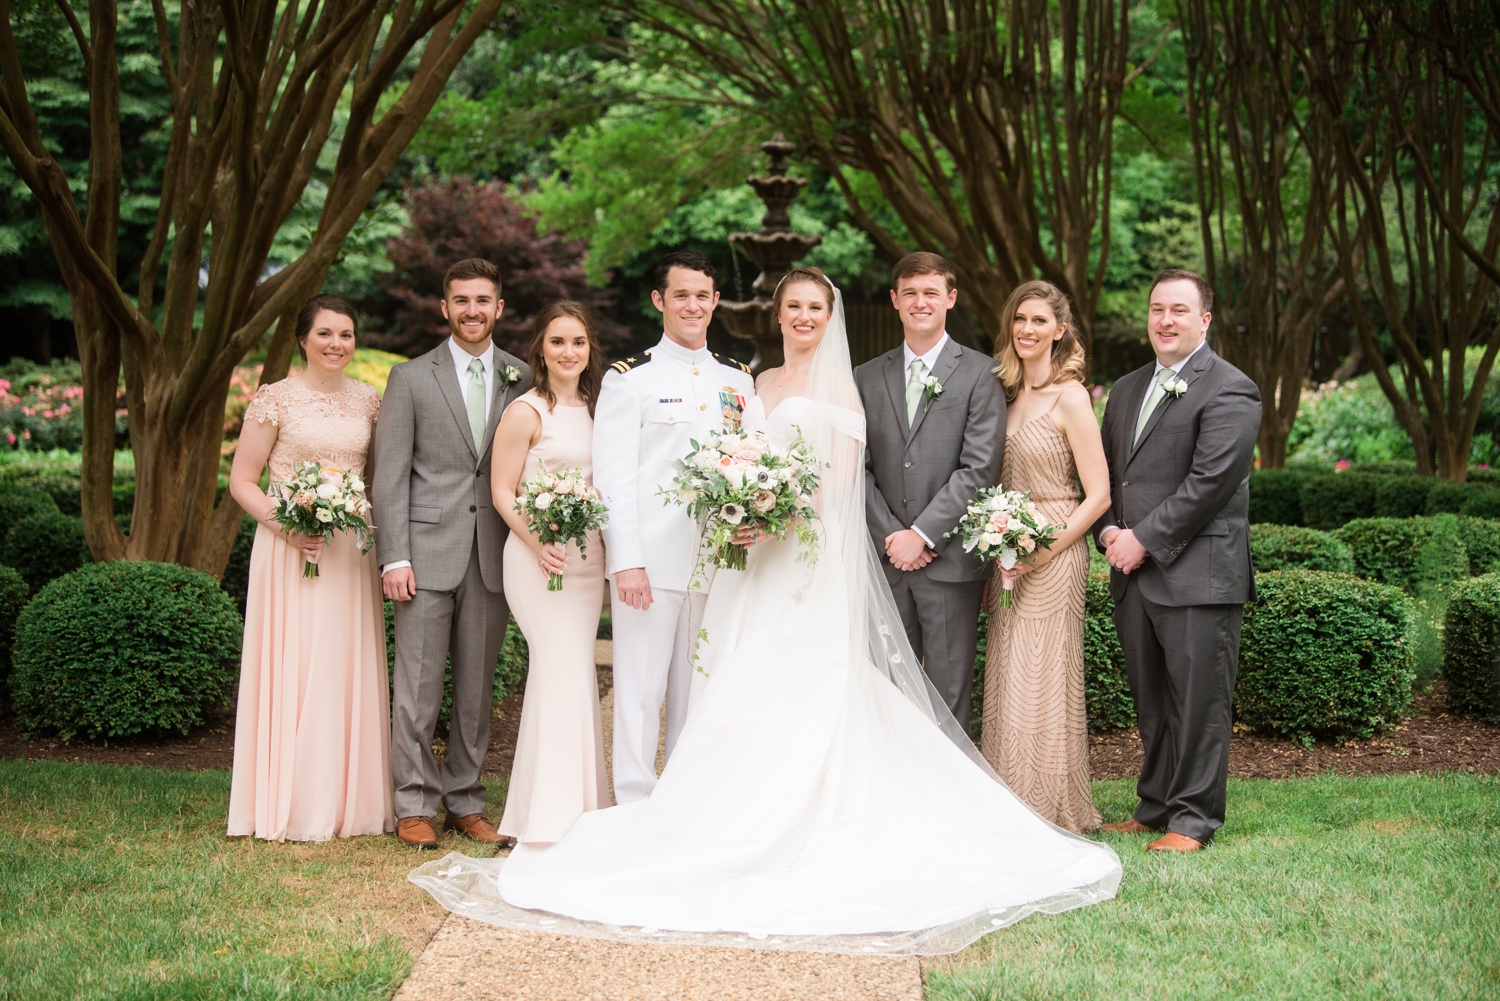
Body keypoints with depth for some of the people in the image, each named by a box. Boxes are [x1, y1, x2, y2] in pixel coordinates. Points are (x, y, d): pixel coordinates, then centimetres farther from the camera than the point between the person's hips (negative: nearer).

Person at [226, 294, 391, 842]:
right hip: (291, 548, -4)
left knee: (349, 670, 6)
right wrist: (286, 524, -17)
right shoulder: (275, 399, -3)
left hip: (352, 551, 4)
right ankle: (290, 807, 3)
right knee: (291, 669, -4)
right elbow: (241, 480, -3)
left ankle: (349, 801, 14)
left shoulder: (368, 400, 10)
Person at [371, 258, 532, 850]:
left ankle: (465, 802, 19)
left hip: (494, 555, 2)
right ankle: (415, 806, 10)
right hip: (429, 552, -2)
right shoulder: (411, 378, 4)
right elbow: (390, 474, 0)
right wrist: (395, 557, -8)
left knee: (477, 687, 9)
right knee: (418, 686, 0)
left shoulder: (521, 380, 9)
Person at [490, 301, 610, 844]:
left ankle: (576, 811, 16)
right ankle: (551, 817, -6)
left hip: (588, 559, 6)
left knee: (573, 675, 9)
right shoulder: (526, 413, -6)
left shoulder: (594, 408, 14)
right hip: (538, 557, -6)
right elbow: (502, 493, -8)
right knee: (564, 671, -11)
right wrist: (540, 543, -22)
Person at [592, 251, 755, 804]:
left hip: (719, 562, 4)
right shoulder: (629, 378, 0)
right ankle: (636, 810, 8)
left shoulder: (739, 379, 14)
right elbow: (613, 478, -6)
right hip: (650, 563, -4)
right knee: (640, 689, -1)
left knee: (702, 690, 9)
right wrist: (627, 562, -14)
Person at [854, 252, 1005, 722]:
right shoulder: (867, 378, 12)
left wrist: (922, 535, -12)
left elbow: (980, 467, -8)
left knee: (949, 692, 2)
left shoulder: (979, 374, 0)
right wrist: (891, 536, -7)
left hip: (949, 559, -3)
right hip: (887, 559, 3)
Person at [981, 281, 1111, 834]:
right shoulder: (1009, 394, 11)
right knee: (1007, 684, 9)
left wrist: (1041, 553, -16)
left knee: (1043, 684, -2)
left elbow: (1098, 495, -12)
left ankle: (1052, 815, 10)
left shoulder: (1069, 398, -10)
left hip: (1054, 556, -7)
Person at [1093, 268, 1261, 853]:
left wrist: (1144, 540, -15)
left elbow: (1209, 481, -16)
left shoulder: (1230, 390, -7)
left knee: (1199, 700, -1)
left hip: (1198, 576, -7)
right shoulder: (1127, 389, 18)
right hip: (1134, 574, 7)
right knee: (1150, 701, 13)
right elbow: (1105, 472, 20)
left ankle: (1194, 818, 7)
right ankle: (1156, 807, 23)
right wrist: (1111, 532, 2)